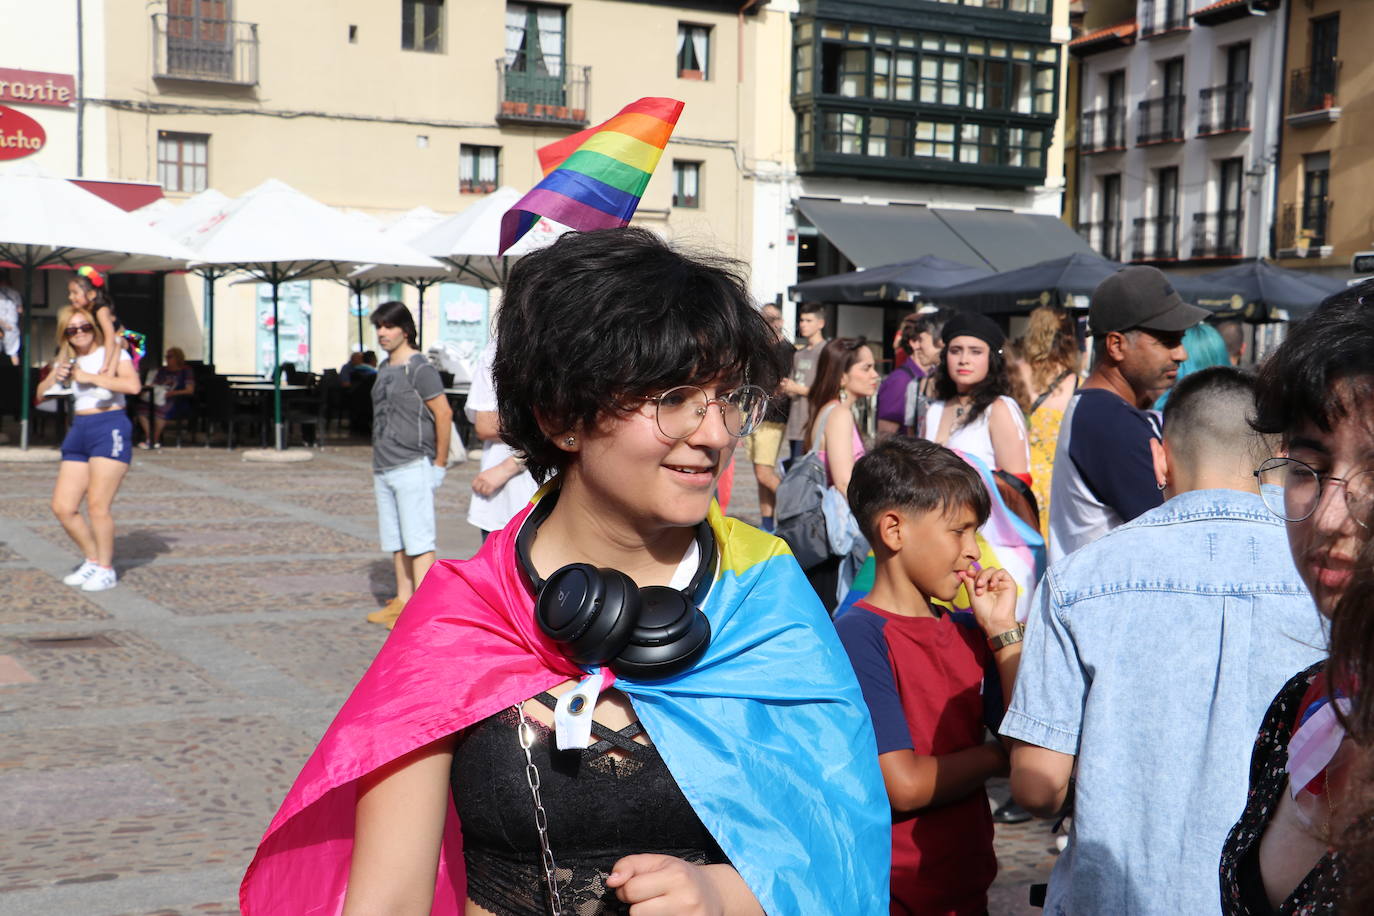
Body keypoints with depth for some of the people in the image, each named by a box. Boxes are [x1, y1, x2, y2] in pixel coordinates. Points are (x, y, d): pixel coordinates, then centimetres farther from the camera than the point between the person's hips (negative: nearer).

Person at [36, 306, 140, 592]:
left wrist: (89, 376, -15)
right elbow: (41, 394, 15)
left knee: (97, 505, -12)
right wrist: (54, 377, -5)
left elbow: (132, 385, -18)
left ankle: (106, 569, 3)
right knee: (62, 507, 2)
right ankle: (93, 560, 20)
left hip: (110, 429, -7)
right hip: (78, 432, 7)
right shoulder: (67, 361, 18)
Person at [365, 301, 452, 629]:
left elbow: (444, 414, -13)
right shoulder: (385, 370, 15)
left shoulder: (419, 368, -11)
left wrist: (440, 462, -11)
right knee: (396, 541, 12)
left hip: (413, 467, -9)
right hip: (385, 470, 9)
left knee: (418, 540, -9)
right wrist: (377, 462, 18)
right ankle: (402, 602, 20)